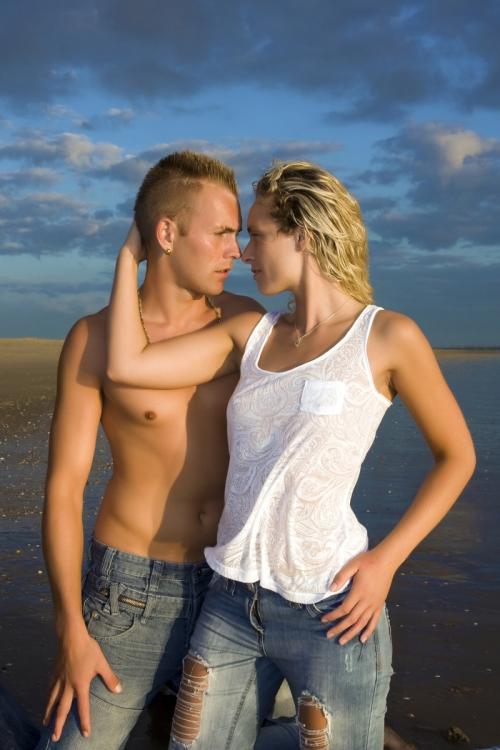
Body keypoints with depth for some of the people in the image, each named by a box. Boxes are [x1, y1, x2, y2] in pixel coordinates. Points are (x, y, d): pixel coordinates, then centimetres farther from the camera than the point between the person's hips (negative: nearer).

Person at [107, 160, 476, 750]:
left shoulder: (387, 337, -6)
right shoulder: (251, 333, 8)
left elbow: (456, 457, 2)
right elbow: (125, 367, 0)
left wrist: (385, 560, -8)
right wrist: (130, 253, 6)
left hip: (329, 613, -5)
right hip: (232, 605, 5)